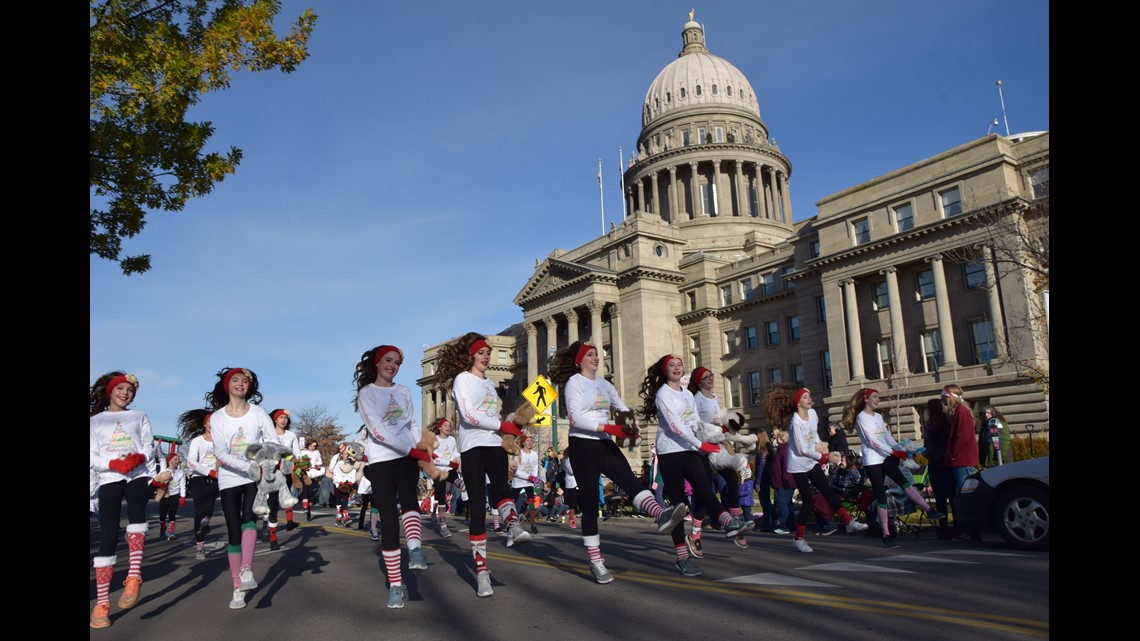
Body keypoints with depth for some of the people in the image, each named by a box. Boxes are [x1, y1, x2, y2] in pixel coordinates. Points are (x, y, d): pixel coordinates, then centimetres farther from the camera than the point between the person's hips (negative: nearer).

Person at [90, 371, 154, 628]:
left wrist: (140, 458, -12)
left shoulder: (140, 417, 16)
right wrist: (114, 464, -13)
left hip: (138, 475, 0)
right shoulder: (95, 421, 13)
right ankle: (102, 602, 2)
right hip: (110, 478, 1)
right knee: (107, 536, -4)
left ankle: (134, 575, -38)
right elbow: (92, 457, 6)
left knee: (136, 508, -34)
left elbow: (149, 448, 11)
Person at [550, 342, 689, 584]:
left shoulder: (604, 384, 16)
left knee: (630, 480, -19)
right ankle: (595, 561, 5)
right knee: (589, 501, -2)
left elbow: (622, 408, 13)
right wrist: (608, 428, -22)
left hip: (605, 444, 6)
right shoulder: (574, 382, -4)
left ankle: (661, 514, -42)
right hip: (582, 445, -6)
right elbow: (575, 418, -16)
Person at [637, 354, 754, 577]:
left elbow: (696, 423, 15)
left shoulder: (688, 394, 18)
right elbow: (674, 425, -15)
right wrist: (700, 444, -17)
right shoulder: (662, 394, -6)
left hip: (689, 451, 6)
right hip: (669, 452, -5)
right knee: (677, 502, -5)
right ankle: (682, 558, -1)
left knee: (704, 489, -16)